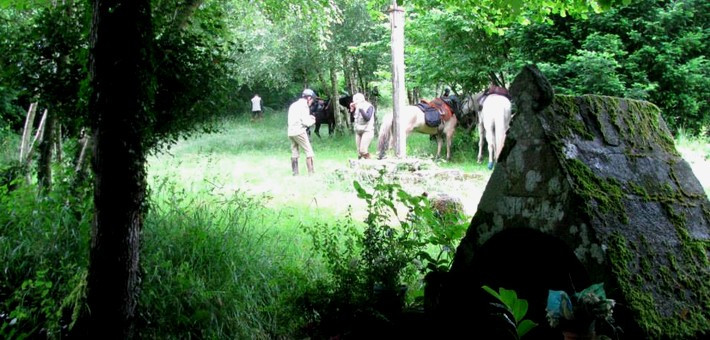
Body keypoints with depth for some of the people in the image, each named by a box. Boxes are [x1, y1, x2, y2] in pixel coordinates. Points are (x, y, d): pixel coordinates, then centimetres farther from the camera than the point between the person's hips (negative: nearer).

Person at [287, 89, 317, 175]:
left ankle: (295, 173, 8)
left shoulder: (293, 105, 18)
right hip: (299, 131, -8)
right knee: (309, 152, -3)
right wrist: (313, 120, 6)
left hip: (291, 132, 8)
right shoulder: (304, 105, -7)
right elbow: (306, 122, -14)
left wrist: (309, 117, 16)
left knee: (294, 154, 10)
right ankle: (311, 173, -7)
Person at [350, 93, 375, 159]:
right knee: (359, 152, 2)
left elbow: (367, 118, -20)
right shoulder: (357, 108, 9)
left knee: (363, 150, -18)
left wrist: (361, 109, -22)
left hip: (367, 131, -6)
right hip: (358, 131, 6)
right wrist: (352, 109, 0)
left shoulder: (369, 107, -8)